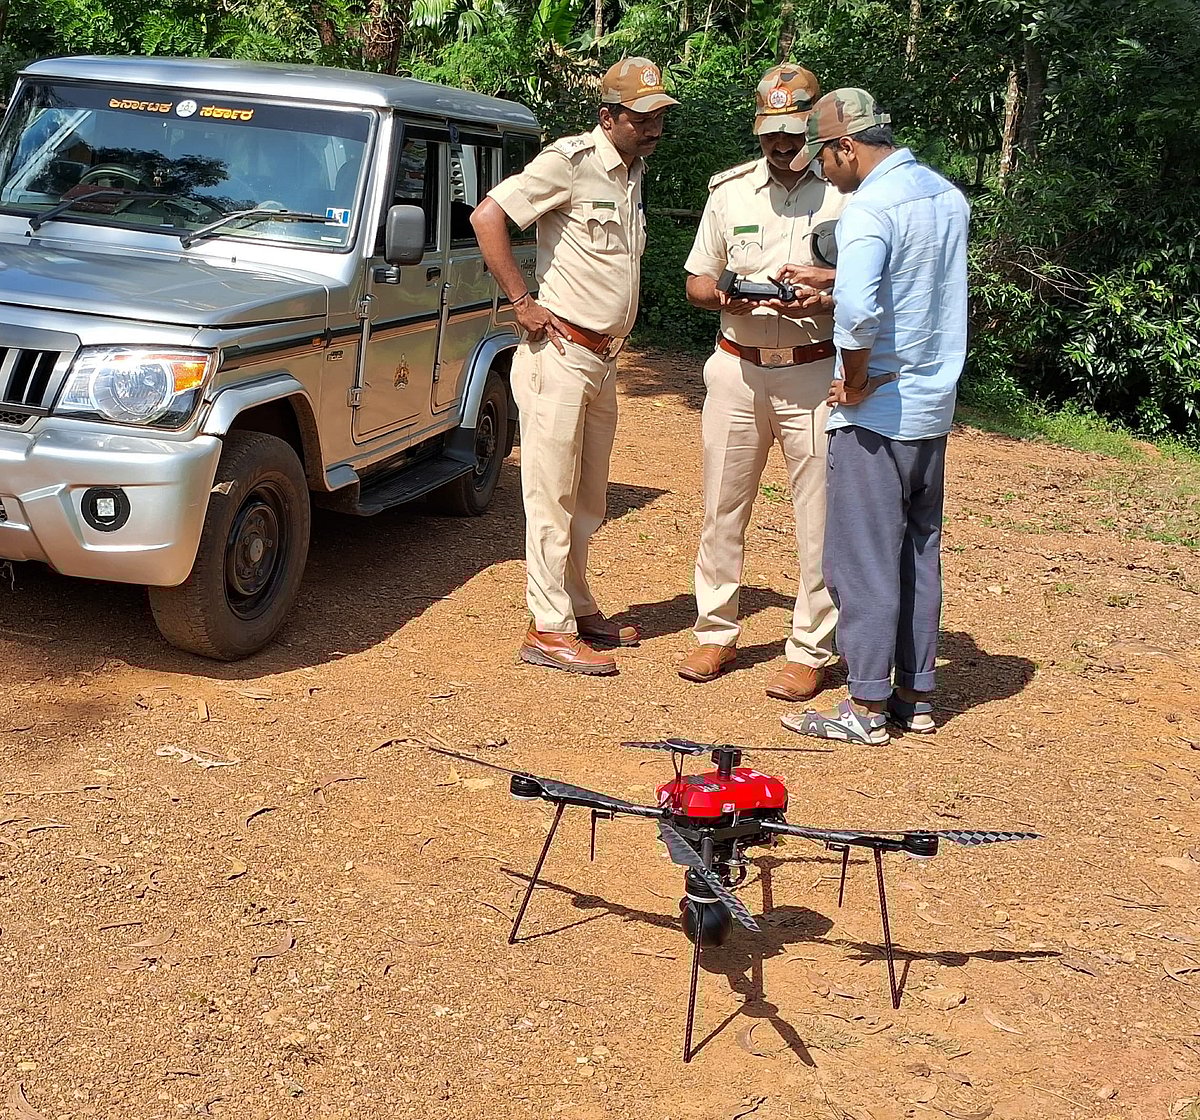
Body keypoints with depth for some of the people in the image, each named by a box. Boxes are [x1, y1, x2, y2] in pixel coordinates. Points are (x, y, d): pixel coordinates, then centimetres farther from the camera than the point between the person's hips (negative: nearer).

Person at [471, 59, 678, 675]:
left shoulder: (632, 172, 14)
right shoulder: (572, 160, -11)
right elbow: (487, 216, -18)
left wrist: (615, 336, 13)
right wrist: (523, 302, -19)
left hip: (604, 360, 8)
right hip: (561, 355, -8)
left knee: (587, 501, 16)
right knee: (552, 497, -4)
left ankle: (578, 608, 27)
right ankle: (549, 630, 1)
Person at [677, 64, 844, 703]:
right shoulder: (729, 190, 8)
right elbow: (695, 281, 12)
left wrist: (828, 286, -20)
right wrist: (723, 296, -11)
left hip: (813, 373, -3)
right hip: (737, 368, 3)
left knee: (819, 517, -1)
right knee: (722, 508, 10)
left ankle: (811, 651, 10)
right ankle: (716, 633, 23)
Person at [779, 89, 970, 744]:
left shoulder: (869, 207, -18)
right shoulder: (949, 196, 10)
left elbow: (857, 308, -33)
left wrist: (854, 381, -19)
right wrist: (825, 286, 20)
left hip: (876, 412, -8)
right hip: (934, 407, 9)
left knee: (863, 558, 0)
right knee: (919, 553, 15)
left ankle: (866, 708, 7)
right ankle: (916, 695, 23)